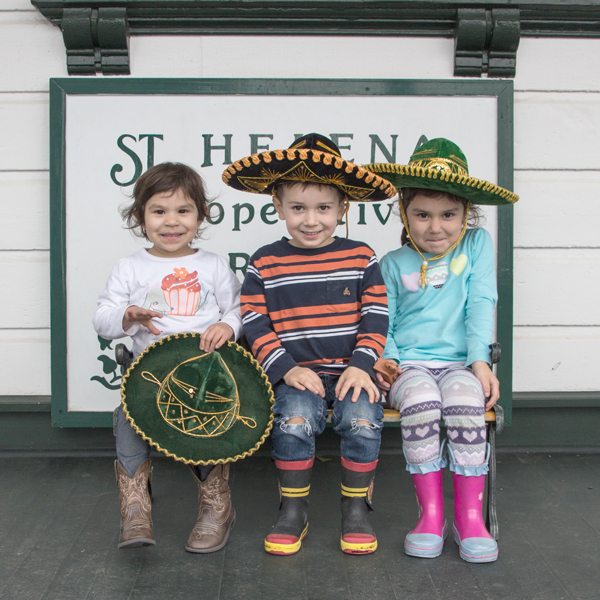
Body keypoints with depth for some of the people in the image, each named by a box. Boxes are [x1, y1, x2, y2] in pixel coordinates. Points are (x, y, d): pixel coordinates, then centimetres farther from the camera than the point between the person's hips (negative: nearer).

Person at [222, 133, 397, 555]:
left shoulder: (361, 258, 7)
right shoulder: (265, 264, 5)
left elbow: (376, 317, 5)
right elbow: (254, 323, 2)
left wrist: (362, 366, -9)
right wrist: (286, 368, -9)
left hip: (353, 371, 1)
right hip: (296, 374, 0)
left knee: (362, 421, -25)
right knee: (295, 420, -27)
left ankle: (356, 509, -2)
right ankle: (293, 512, -5)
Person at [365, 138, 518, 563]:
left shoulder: (477, 244, 9)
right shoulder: (394, 263, 9)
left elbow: (482, 303, 2)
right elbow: (382, 321, 10)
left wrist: (480, 360, -10)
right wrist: (386, 359, -10)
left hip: (459, 362, 0)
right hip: (409, 364, 0)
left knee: (466, 405, -32)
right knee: (421, 403, -32)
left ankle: (470, 516, -17)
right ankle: (431, 512, -18)